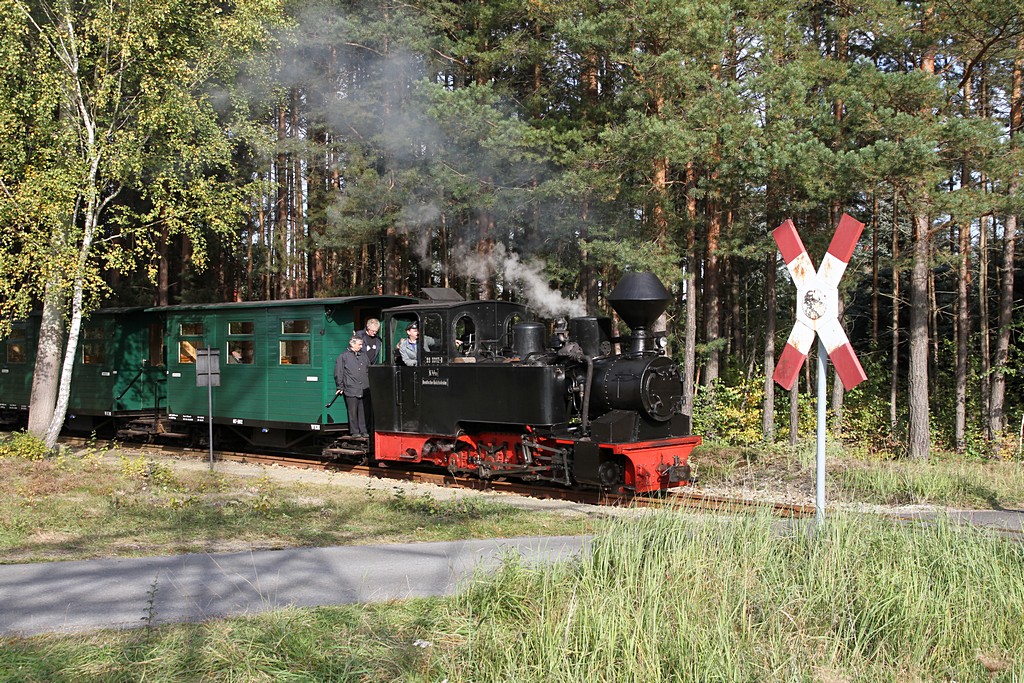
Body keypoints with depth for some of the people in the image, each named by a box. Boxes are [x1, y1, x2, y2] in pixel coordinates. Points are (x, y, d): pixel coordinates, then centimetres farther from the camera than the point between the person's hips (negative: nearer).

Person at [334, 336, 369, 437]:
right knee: (353, 412, -1)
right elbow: (338, 373, 1)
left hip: (364, 389, 5)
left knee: (363, 411, 4)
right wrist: (340, 387, 0)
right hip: (351, 390, -4)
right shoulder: (344, 356, 0)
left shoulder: (363, 355, 16)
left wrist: (369, 384, 19)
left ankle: (363, 431, 11)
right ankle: (354, 431, 6)